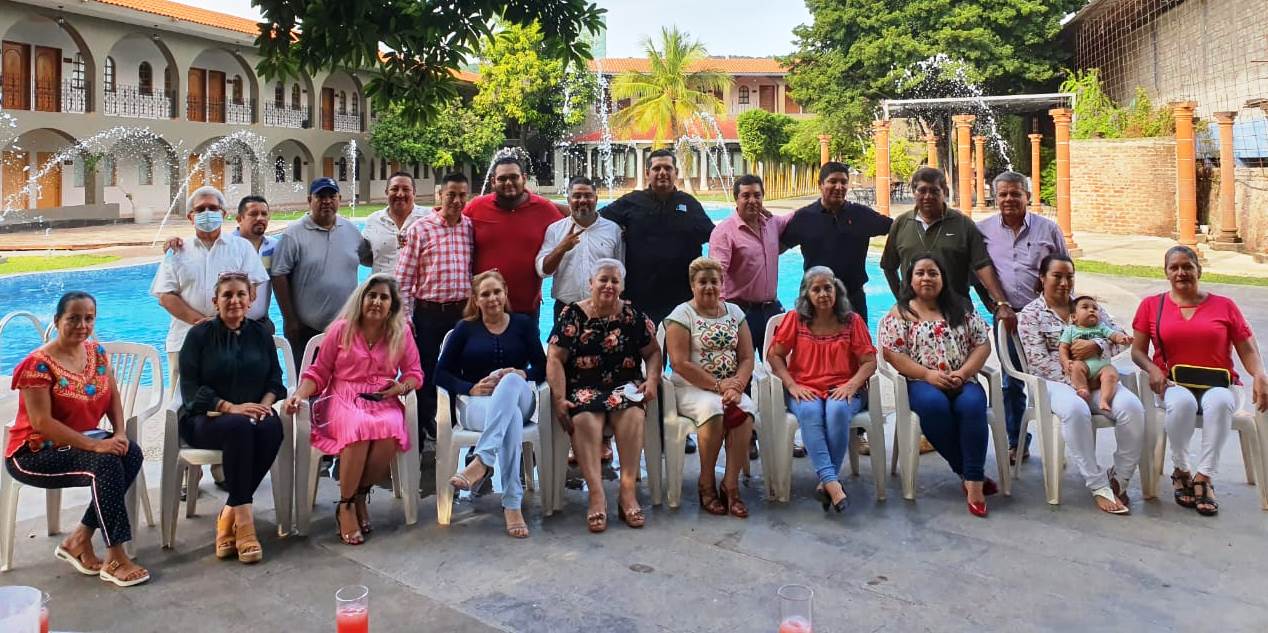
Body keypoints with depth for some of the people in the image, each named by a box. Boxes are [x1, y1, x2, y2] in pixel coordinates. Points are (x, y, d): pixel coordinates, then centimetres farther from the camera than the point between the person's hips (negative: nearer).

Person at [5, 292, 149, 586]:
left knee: (131, 454, -21)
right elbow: (41, 422, -23)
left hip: (79, 443, 7)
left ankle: (79, 539, -10)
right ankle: (115, 560, -26)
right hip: (35, 453, -7)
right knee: (105, 464, -31)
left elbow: (113, 396, 7)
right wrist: (95, 445, -29)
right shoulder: (38, 364, -18)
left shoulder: (96, 352, 4)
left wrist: (120, 433, -13)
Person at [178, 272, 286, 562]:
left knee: (272, 427, -33)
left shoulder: (261, 335, 15)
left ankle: (229, 515, -23)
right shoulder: (199, 335, 4)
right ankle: (243, 520, -31)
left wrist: (264, 404, -12)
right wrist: (231, 408, -18)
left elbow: (275, 380, 11)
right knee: (239, 427, -37)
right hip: (205, 419, -3)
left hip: (252, 414, 3)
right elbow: (190, 389, -4)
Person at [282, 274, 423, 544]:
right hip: (344, 399, -1)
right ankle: (346, 507, -20)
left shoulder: (402, 332, 7)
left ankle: (360, 496, -11)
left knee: (390, 431, -35)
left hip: (384, 401, 2)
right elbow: (318, 373, 6)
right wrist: (299, 395, -10)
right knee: (360, 428, -37)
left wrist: (403, 386, -9)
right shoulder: (341, 329, 3)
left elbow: (414, 373, 13)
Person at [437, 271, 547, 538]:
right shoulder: (465, 328, 15)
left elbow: (542, 367, 11)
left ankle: (481, 462, -53)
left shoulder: (523, 324, 18)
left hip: (519, 397, 1)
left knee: (511, 381, -39)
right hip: (477, 402, -1)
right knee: (511, 416, -39)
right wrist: (471, 388, -11)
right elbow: (442, 373, 8)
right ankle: (512, 505, -48)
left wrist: (522, 374, -12)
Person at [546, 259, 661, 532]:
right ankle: (597, 496, -39)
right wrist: (559, 399, -12)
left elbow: (653, 352, 14)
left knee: (632, 413, -33)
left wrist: (652, 380, -6)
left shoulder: (633, 315, 10)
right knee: (585, 418, -34)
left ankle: (628, 491, -33)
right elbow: (555, 359, -1)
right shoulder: (572, 315, 4)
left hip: (625, 386, 1)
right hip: (584, 387, -1)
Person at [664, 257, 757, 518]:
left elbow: (747, 357, 9)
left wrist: (737, 385, -11)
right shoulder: (682, 315, -1)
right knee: (714, 409, -34)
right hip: (692, 388, -4)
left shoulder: (734, 312, 14)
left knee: (745, 411, -28)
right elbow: (680, 363, -11)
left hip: (730, 388, 4)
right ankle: (706, 483, -15)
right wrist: (718, 385, -15)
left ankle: (731, 483, -18)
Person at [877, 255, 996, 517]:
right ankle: (968, 472, -20)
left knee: (971, 405, -32)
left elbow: (982, 345, 9)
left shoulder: (961, 309, 14)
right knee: (934, 405, -36)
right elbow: (891, 353, -5)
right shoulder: (899, 313, 6)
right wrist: (928, 374, -15)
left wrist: (963, 372, -9)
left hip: (963, 381, 2)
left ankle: (974, 479, -27)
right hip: (921, 383, -2)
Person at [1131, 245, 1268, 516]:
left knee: (1220, 402, -37)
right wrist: (1152, 368, -11)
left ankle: (1204, 477, -27)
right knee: (1182, 402, -37)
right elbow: (1137, 350, 10)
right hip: (1174, 385, 0)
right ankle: (1181, 469, -14)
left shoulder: (1224, 306, 12)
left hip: (1219, 385, 0)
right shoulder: (1151, 305, 12)